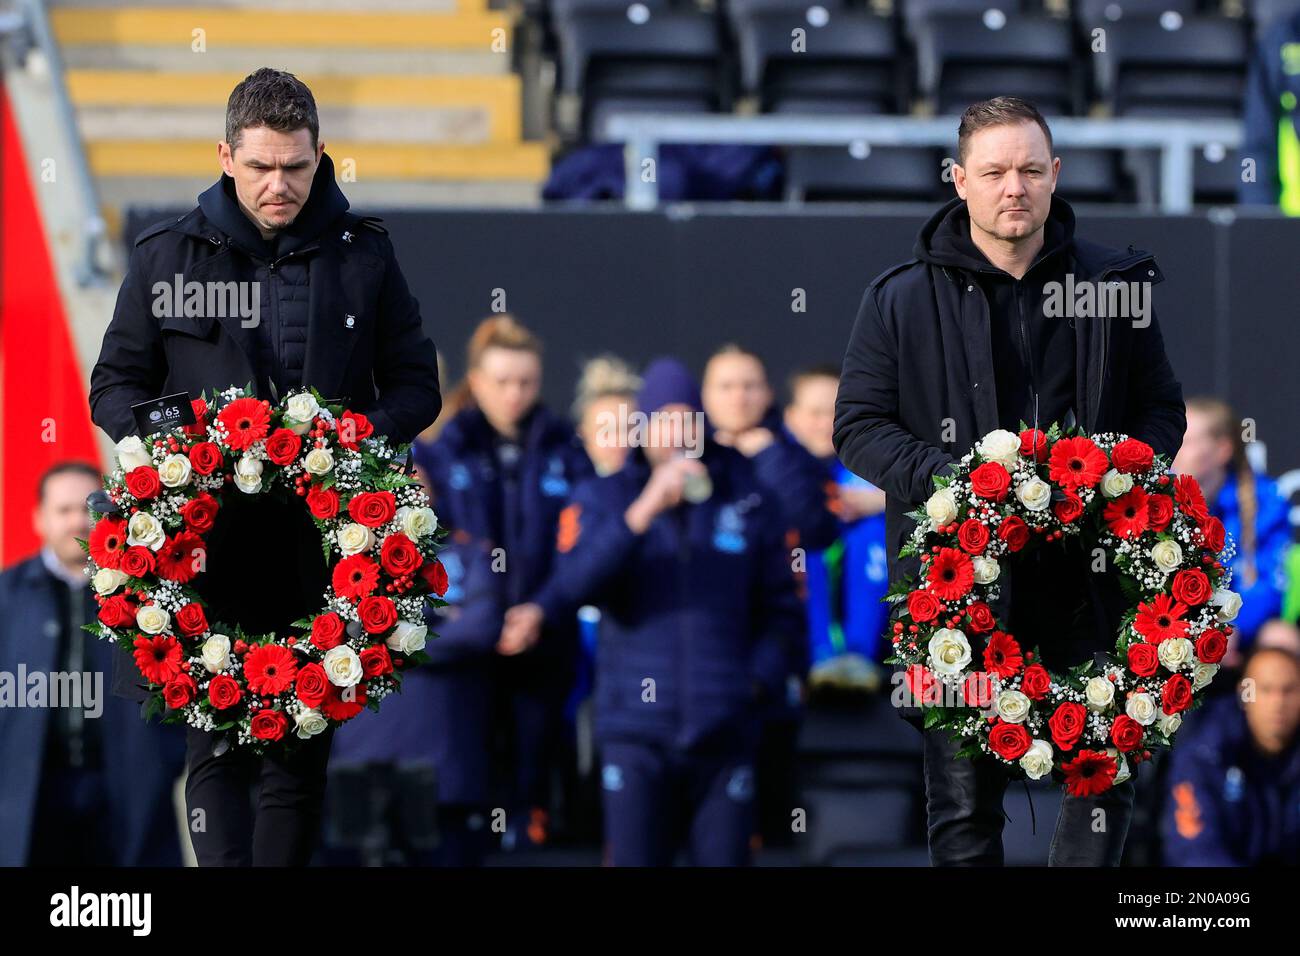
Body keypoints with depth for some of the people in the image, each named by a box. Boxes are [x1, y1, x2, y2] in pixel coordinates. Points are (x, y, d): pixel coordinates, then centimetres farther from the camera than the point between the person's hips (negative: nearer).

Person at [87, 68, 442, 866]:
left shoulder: (363, 252, 8)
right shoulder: (168, 255, 6)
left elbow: (417, 384, 12)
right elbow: (115, 387, 11)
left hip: (325, 535, 1)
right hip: (208, 533, -1)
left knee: (302, 753, 5)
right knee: (218, 746, -8)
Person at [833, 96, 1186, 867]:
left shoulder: (1114, 285, 7)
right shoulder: (902, 300, 3)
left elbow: (1163, 409, 15)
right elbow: (858, 427, 4)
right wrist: (954, 477, -13)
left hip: (1089, 574, 2)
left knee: (1106, 780, 5)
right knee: (964, 802, 2)